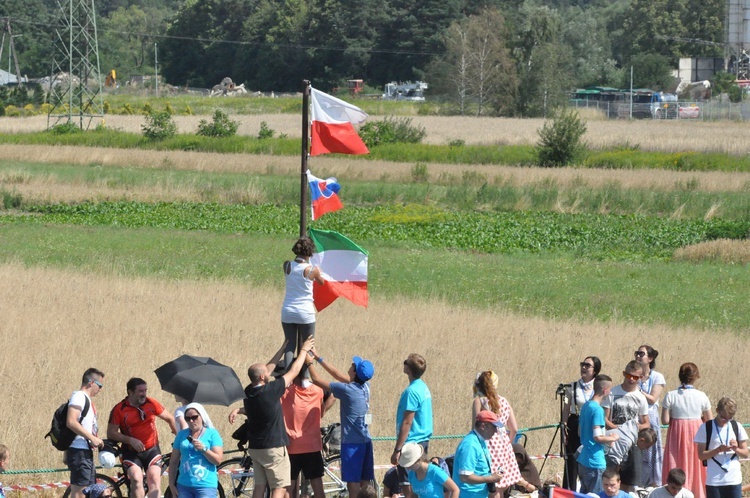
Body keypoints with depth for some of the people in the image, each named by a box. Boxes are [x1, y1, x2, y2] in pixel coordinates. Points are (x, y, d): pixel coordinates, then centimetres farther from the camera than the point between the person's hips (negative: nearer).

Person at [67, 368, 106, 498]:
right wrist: (93, 438, -20)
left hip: (87, 452, 10)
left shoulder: (87, 399, 20)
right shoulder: (79, 396, -10)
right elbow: (71, 422, -22)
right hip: (79, 452, -10)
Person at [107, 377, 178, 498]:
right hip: (131, 452, -2)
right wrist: (131, 440, -19)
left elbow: (169, 418, 14)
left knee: (154, 480, -15)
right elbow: (111, 433, -7)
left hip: (152, 450, 2)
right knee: (136, 479, -23)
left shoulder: (151, 404, -1)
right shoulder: (119, 410, -8)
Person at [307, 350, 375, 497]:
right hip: (365, 441, 7)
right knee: (364, 482, 9)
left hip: (352, 442, -7)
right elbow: (338, 375, 17)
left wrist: (309, 363, 10)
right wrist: (318, 358, 21)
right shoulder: (365, 386, 5)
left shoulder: (347, 390, -17)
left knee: (352, 482, -5)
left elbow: (317, 380, -7)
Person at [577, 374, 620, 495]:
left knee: (584, 494, 13)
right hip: (595, 461, -9)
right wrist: (612, 438, -5)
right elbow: (597, 437, -23)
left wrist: (607, 436, 18)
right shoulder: (598, 410, -17)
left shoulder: (586, 406, 11)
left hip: (583, 460, 9)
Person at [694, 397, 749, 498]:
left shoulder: (737, 427, 5)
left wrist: (736, 449, -13)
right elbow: (701, 455, -4)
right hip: (714, 481, -2)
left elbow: (745, 454, 9)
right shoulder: (705, 428, -2)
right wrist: (719, 450, -19)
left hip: (734, 480, 2)